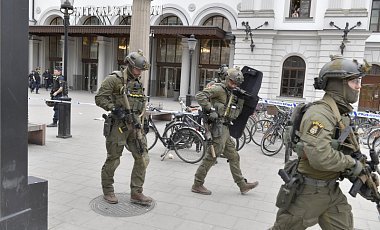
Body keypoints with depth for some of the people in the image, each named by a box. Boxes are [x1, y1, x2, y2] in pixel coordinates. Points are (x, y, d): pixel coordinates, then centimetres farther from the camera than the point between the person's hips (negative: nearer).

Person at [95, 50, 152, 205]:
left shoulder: (138, 82, 14)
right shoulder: (114, 79, -7)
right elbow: (100, 98, -11)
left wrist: (139, 119, 12)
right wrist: (114, 109, -22)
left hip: (134, 125, 6)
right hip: (118, 125, -6)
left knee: (142, 158, 2)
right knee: (113, 160, 5)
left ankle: (136, 193, 13)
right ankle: (107, 191, 26)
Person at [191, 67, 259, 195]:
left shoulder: (230, 93, 18)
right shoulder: (218, 89, -11)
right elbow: (199, 96, -24)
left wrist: (241, 100, 11)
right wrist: (210, 109, -25)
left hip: (225, 128, 10)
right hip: (218, 128, -10)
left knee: (234, 157, 14)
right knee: (211, 157, -3)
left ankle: (242, 185, 24)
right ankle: (197, 185, 9)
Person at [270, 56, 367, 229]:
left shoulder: (342, 113, 9)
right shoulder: (320, 113, -23)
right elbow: (321, 157, -35)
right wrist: (352, 163, -20)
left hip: (332, 190, 9)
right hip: (309, 191, -9)